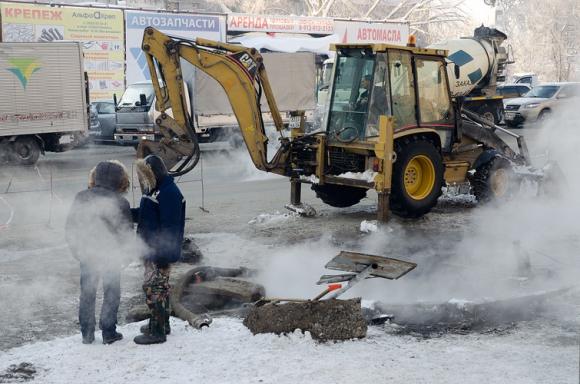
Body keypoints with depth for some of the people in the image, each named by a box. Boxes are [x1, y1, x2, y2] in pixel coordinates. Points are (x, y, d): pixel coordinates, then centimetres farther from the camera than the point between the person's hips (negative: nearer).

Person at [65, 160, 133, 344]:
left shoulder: (81, 197, -5)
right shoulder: (120, 202, -15)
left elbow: (70, 226, 0)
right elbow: (127, 230, -11)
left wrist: (76, 248, 12)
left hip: (86, 253, 3)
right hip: (110, 255, -3)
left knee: (87, 293, 14)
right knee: (111, 294, 11)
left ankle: (87, 334, 17)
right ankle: (108, 332, 11)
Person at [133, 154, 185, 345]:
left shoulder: (169, 193, -20)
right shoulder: (153, 190, 12)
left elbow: (169, 227, -23)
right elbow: (144, 214, 23)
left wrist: (163, 254, -25)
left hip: (160, 252, -10)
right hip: (150, 250, 10)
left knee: (154, 287, -8)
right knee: (160, 286, 18)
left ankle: (157, 331, -3)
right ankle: (161, 323, 30)